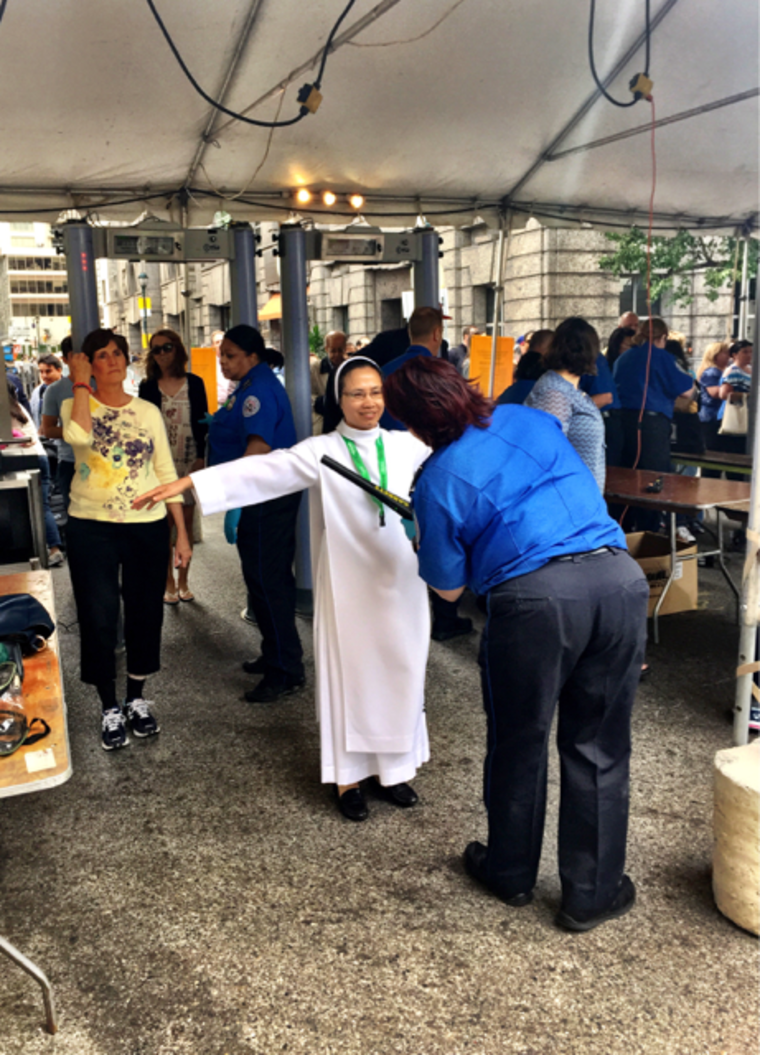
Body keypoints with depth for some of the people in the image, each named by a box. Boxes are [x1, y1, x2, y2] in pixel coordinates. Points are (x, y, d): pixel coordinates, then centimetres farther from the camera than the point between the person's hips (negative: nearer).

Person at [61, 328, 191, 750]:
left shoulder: (149, 411, 5)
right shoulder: (76, 406, -1)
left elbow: (167, 473, 5)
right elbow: (79, 436, -27)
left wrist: (182, 533, 1)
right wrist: (80, 384, -15)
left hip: (148, 527, 2)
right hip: (92, 528, -2)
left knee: (145, 613, 10)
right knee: (99, 618, 1)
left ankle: (138, 699, 30)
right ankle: (110, 708, 19)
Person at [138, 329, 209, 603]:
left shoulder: (194, 383, 4)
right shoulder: (148, 387, 4)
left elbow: (203, 422, 4)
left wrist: (201, 457, -4)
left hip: (190, 461, 1)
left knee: (187, 521, 6)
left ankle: (183, 582, 17)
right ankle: (169, 583, 12)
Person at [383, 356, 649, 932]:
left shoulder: (437, 481, 3)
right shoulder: (532, 420, 15)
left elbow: (450, 588, 11)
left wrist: (426, 543, 30)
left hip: (535, 596, -4)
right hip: (620, 579, 4)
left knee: (520, 743, 19)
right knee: (599, 747, 16)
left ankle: (511, 872, 40)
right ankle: (592, 893, 29)